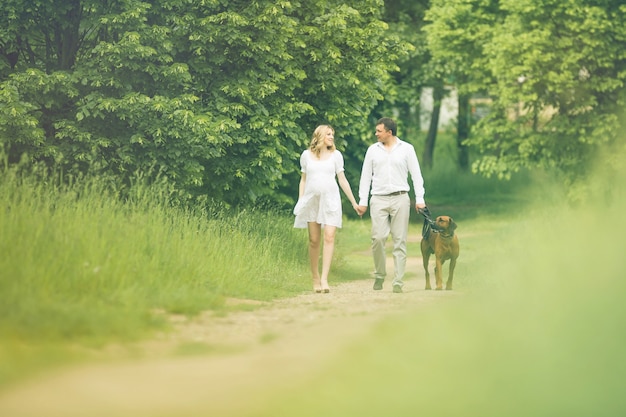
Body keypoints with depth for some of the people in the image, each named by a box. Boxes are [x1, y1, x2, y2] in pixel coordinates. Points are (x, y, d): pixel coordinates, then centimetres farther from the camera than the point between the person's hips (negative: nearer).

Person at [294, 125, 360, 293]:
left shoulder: (336, 155, 8)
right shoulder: (306, 155, 9)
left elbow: (342, 180, 11)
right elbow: (303, 180, 14)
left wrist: (354, 203, 10)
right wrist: (299, 201, 7)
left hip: (330, 200, -1)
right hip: (311, 200, 1)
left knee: (329, 237, -13)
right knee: (314, 240, 2)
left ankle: (324, 279, -19)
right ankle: (315, 278, 11)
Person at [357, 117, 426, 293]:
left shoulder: (406, 149, 6)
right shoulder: (373, 150, 11)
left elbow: (416, 174, 6)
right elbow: (366, 176, 12)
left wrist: (419, 198, -3)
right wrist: (362, 201, 6)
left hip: (400, 199, -1)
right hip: (379, 200, 1)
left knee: (399, 241, -2)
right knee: (378, 238, -10)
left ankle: (398, 282, -1)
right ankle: (379, 275, 8)